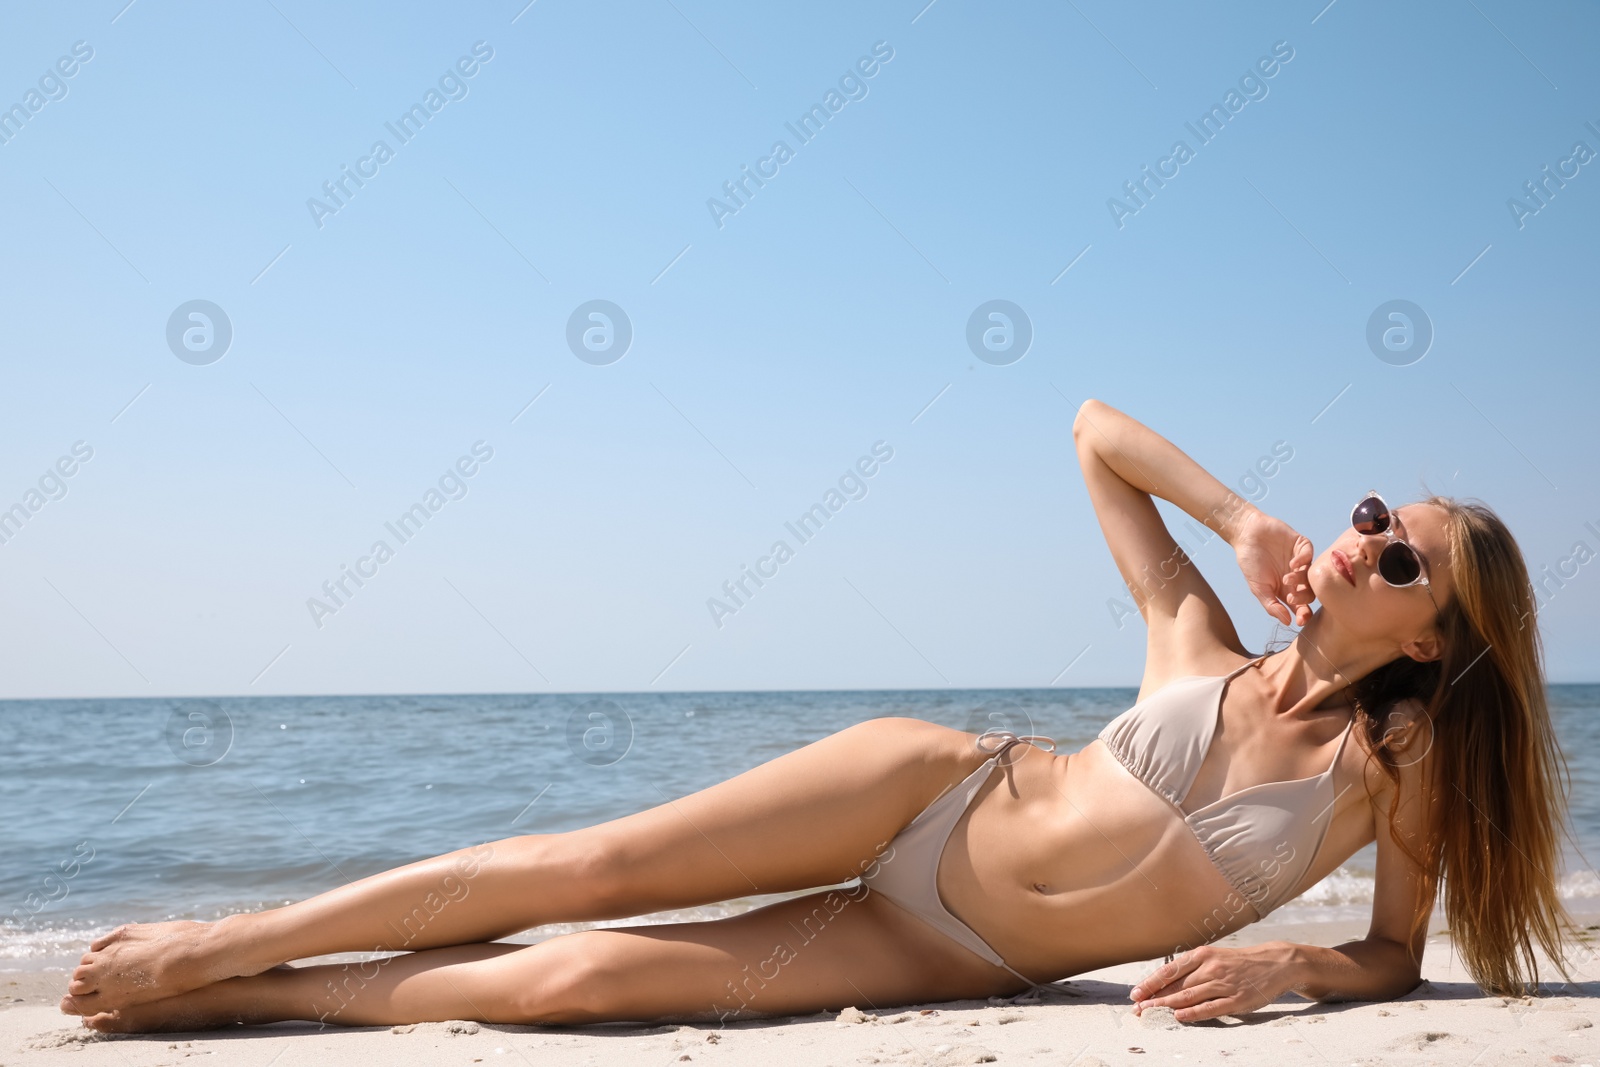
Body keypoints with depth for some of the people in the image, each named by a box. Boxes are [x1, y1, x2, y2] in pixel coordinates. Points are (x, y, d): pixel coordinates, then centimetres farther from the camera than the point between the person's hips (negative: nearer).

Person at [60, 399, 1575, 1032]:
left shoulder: (1403, 763, -2)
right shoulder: (1200, 648, 1)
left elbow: (1393, 958, 5)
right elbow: (1093, 426, 8)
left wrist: (1280, 964, -15)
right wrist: (1244, 521, -3)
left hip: (963, 956, -1)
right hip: (934, 796, 1)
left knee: (600, 975, -13)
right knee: (592, 867, -13)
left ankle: (242, 999, 3)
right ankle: (222, 940, 6)